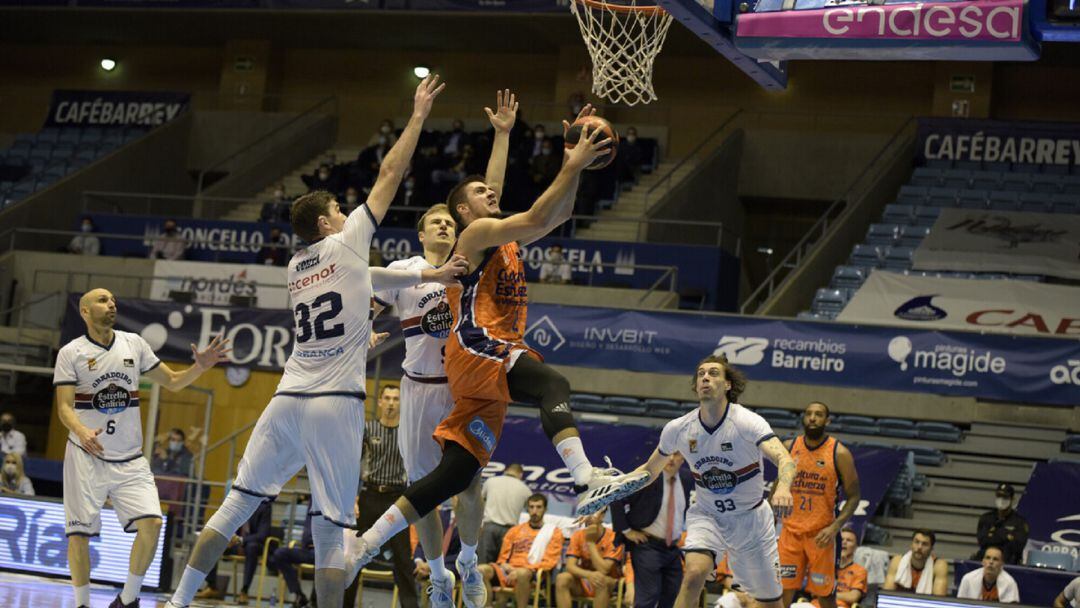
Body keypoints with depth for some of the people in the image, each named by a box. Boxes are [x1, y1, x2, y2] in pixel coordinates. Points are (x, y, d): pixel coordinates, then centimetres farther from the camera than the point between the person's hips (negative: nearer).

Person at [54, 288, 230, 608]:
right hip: (86, 456, -3)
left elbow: (172, 382, 13)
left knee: (151, 522, -13)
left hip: (130, 459, 3)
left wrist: (199, 367, -7)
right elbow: (64, 406, -11)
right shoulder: (71, 353, -4)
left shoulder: (134, 344, 6)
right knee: (79, 532, -5)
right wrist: (83, 432, -32)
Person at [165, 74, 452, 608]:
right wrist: (419, 115, 14)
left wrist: (427, 277, 28)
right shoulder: (346, 244, 1)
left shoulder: (296, 267, 18)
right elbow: (390, 174, 5)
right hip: (336, 405, -6)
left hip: (287, 401, 6)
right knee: (331, 529, -4)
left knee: (237, 504, 11)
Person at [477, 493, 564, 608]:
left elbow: (549, 562, -1)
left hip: (533, 575, -4)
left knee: (522, 574, -41)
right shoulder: (515, 530, 23)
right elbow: (503, 558, 21)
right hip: (510, 571, 4)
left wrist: (524, 569, -15)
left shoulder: (553, 532, 10)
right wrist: (506, 566, -5)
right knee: (482, 570, -25)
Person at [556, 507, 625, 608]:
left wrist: (591, 542, -23)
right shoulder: (578, 536, -3)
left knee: (600, 579, -38)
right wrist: (588, 574, -36)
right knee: (562, 578, -26)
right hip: (583, 584, 3)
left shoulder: (613, 538, -15)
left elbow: (603, 570, -24)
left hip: (608, 585, -3)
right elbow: (570, 566, -15)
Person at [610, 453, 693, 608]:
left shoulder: (686, 478, 4)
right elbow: (617, 499, -14)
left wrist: (680, 530, 13)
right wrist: (626, 531, -13)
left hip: (673, 547, 6)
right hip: (647, 545, -6)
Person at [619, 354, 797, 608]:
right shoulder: (677, 429, -10)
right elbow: (650, 470, 8)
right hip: (706, 515, 1)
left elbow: (784, 458, -38)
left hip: (750, 517, -1)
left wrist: (783, 487, -60)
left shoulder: (747, 422, -21)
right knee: (694, 572, -29)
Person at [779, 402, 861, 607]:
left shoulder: (839, 453, -8)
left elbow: (853, 496, -6)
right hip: (791, 530, 3)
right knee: (783, 590, 0)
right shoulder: (789, 448, 3)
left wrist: (835, 527, -18)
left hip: (821, 534, -3)